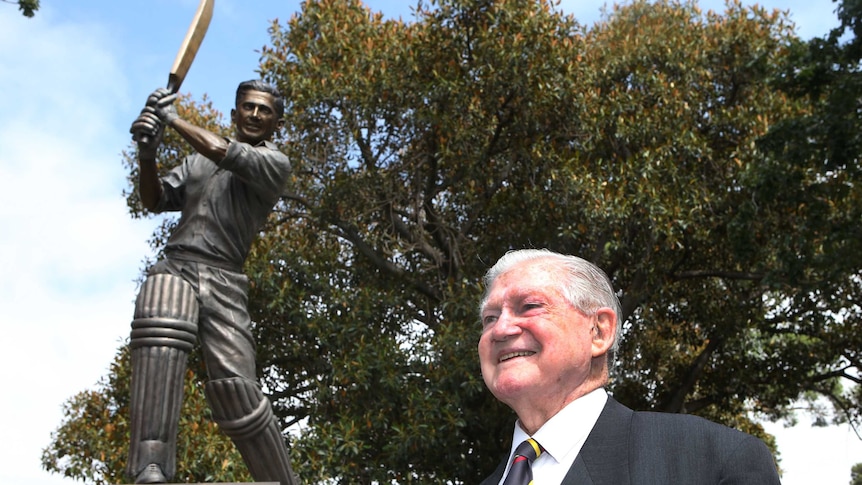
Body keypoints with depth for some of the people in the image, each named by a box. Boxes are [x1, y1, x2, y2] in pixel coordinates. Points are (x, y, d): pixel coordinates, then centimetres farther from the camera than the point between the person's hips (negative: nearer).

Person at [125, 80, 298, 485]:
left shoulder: (274, 163, 8)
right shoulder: (197, 160, 26)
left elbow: (221, 151, -8)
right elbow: (155, 201, 18)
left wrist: (172, 118, 4)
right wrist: (147, 155, -1)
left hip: (224, 281, -2)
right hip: (175, 267, 3)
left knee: (236, 389, -18)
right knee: (160, 334, -32)